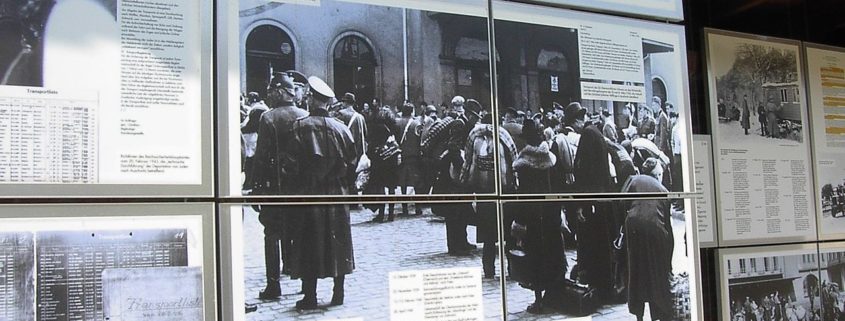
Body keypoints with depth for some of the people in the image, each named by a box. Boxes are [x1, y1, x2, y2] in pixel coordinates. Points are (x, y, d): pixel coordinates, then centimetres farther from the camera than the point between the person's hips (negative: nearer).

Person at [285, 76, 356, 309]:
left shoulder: (301, 126, -9)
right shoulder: (341, 128, 2)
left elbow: (293, 161, -14)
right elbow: (352, 162, 3)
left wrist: (296, 180, 2)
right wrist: (345, 184, 14)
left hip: (309, 193, -3)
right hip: (337, 193, 4)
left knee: (310, 243, 3)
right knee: (337, 241, 11)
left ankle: (310, 296, 5)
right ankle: (338, 293, 16)